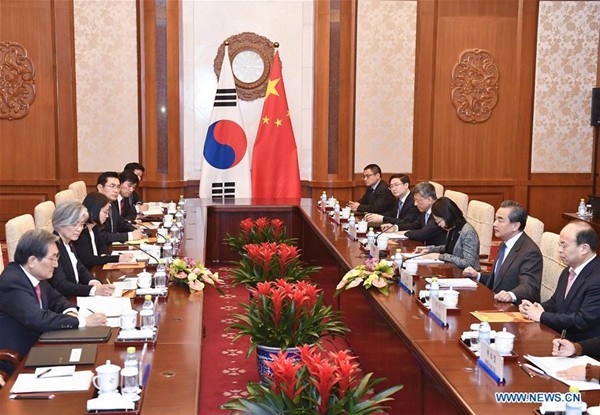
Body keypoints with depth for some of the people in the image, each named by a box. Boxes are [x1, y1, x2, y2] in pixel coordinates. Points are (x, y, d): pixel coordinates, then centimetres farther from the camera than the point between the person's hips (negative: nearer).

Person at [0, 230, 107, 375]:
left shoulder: (36, 275, 2)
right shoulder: (12, 283, -23)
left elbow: (56, 299, 16)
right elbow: (38, 319, -33)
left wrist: (70, 313, -7)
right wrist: (83, 321, -27)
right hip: (16, 362, -8)